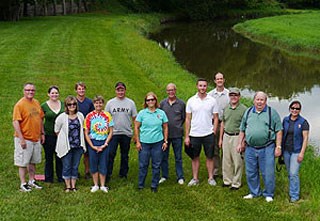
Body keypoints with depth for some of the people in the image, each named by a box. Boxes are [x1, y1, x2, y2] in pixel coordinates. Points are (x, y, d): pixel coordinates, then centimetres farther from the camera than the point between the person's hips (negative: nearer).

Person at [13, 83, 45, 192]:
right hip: (24, 139, -7)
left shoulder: (36, 103, 8)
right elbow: (15, 122, -17)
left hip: (36, 138, 7)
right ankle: (23, 184, 12)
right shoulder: (19, 105, -13)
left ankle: (32, 181, 28)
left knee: (33, 161, 16)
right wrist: (21, 139, -21)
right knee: (23, 162, 3)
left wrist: (42, 133, 15)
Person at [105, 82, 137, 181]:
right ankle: (107, 175, 1)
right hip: (113, 133, -1)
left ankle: (123, 174, 25)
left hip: (127, 133, 1)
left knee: (125, 155, 12)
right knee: (110, 154, -6)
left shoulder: (130, 103, 4)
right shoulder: (110, 103, 3)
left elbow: (135, 119, 5)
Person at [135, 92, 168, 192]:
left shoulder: (161, 113, 4)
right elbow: (136, 128, 2)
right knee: (143, 165, 5)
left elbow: (165, 128, 9)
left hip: (158, 143, 1)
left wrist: (165, 141, 4)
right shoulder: (142, 113, 0)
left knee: (156, 165, 8)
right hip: (144, 143, -1)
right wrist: (137, 142, -2)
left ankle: (154, 186, 20)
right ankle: (140, 185, 18)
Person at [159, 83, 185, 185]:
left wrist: (178, 127, 2)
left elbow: (184, 118, 7)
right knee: (164, 156, 9)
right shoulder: (162, 103, 3)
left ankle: (180, 177, 16)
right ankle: (164, 176, 22)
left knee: (178, 157, 7)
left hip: (177, 134, -1)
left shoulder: (181, 103, 0)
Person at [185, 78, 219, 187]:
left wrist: (214, 132, -5)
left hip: (208, 134, -1)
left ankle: (211, 178, 17)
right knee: (195, 157, 10)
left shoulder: (212, 101, 0)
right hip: (194, 134, 1)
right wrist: (186, 136, -1)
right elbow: (188, 119, 3)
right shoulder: (191, 101, 1)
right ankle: (195, 178, 19)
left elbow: (215, 118, 4)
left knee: (210, 157, 7)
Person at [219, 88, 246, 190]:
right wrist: (220, 138, 15)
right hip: (226, 136, 5)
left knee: (237, 161, 1)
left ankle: (236, 183, 11)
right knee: (226, 160, 11)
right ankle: (227, 180, 24)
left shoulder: (243, 109, -7)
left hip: (237, 137, -5)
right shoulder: (226, 108, 10)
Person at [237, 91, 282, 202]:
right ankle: (254, 192, 27)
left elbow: (279, 131, -2)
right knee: (251, 172, 11)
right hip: (250, 148, 4)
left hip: (267, 148, -4)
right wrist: (240, 143, 11)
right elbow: (242, 130, 18)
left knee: (268, 173, 1)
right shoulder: (248, 112, 12)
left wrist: (278, 147, -7)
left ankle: (268, 194, 18)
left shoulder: (272, 112, 0)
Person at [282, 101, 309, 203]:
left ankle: (294, 195, 1)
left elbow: (305, 138, -9)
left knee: (294, 174, -9)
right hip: (286, 150, 5)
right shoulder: (285, 120, 6)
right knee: (289, 173, 13)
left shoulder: (303, 122, -7)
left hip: (296, 151, -4)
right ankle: (292, 191, 28)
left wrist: (302, 153, -15)